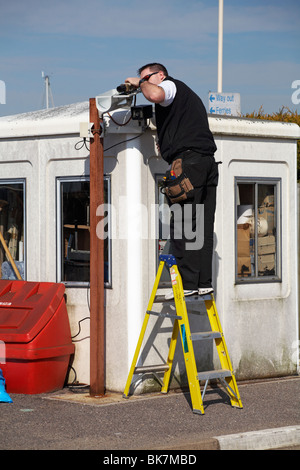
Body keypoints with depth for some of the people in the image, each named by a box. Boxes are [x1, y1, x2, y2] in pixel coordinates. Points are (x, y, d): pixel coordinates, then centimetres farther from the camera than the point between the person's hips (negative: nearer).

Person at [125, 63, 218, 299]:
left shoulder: (171, 85, 5)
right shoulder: (189, 95, 33)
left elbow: (155, 95, -19)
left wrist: (141, 83, 0)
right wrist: (167, 145, 27)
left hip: (188, 160, -9)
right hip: (209, 161, 9)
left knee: (181, 225, -10)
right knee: (203, 227, 6)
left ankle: (188, 283, -13)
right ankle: (204, 282, 3)